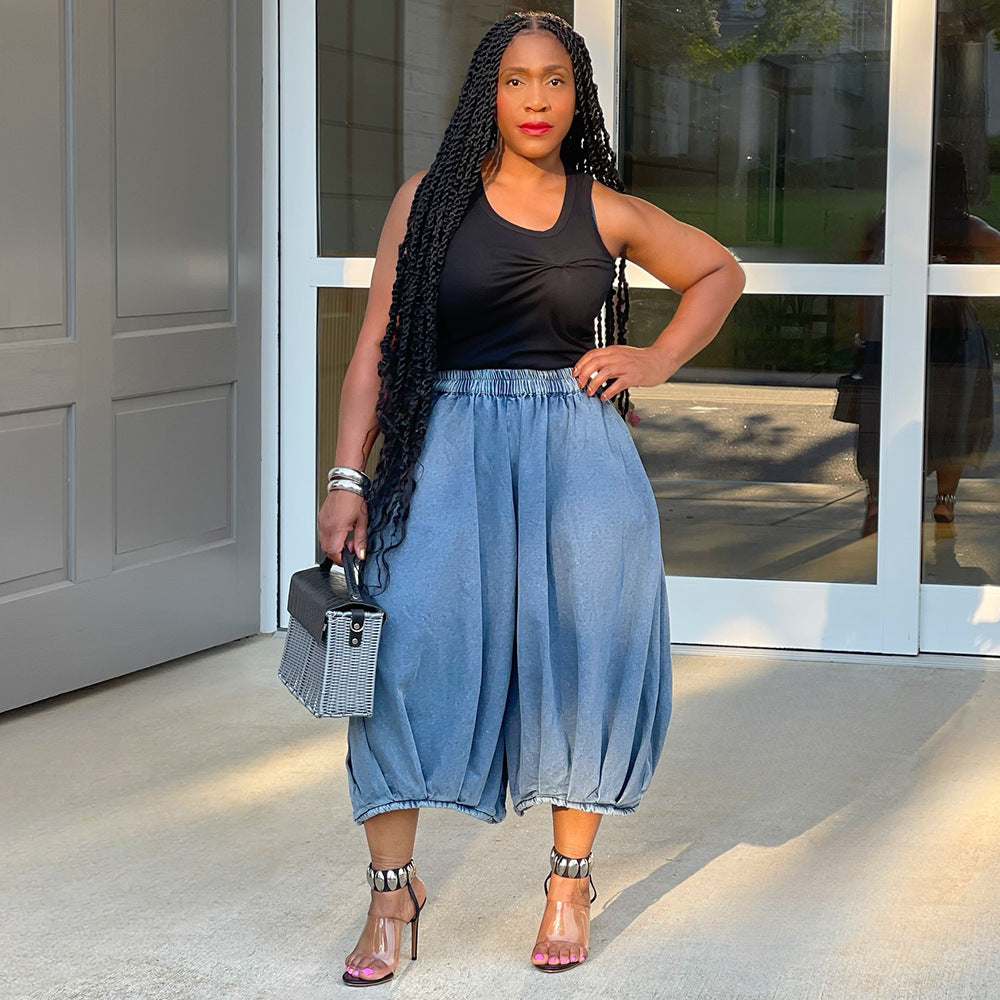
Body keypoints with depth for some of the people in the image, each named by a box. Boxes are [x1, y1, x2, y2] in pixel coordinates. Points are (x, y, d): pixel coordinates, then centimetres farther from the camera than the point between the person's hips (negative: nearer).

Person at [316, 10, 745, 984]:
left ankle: (571, 882, 15)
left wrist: (654, 361, 9)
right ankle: (393, 887, -1)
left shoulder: (605, 211, 9)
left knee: (585, 655, -1)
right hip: (451, 448, -1)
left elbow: (719, 272, 24)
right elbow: (377, 346, 2)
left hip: (578, 453, 2)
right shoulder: (431, 199, 5)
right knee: (411, 652, -12)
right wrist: (347, 478, -6)